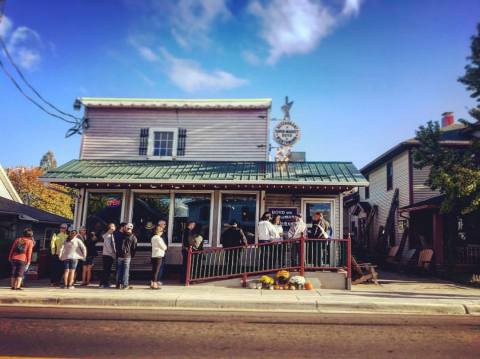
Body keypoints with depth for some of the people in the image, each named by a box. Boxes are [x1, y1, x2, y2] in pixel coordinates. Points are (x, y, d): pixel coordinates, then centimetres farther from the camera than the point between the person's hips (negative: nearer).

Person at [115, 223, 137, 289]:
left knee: (119, 270, 9)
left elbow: (116, 245, 10)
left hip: (119, 256, 2)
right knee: (126, 270, 1)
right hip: (127, 256, -2)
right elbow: (134, 248, 1)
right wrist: (132, 255, 11)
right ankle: (125, 285, 0)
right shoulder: (133, 237, -2)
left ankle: (119, 284, 12)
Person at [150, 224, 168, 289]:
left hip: (153, 255, 8)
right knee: (156, 270, -3)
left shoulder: (153, 238, 10)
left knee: (153, 270, 13)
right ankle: (154, 284, 0)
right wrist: (165, 247, 9)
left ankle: (152, 283, 18)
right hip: (159, 255, -8)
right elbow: (164, 247, -13)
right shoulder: (159, 238, -15)